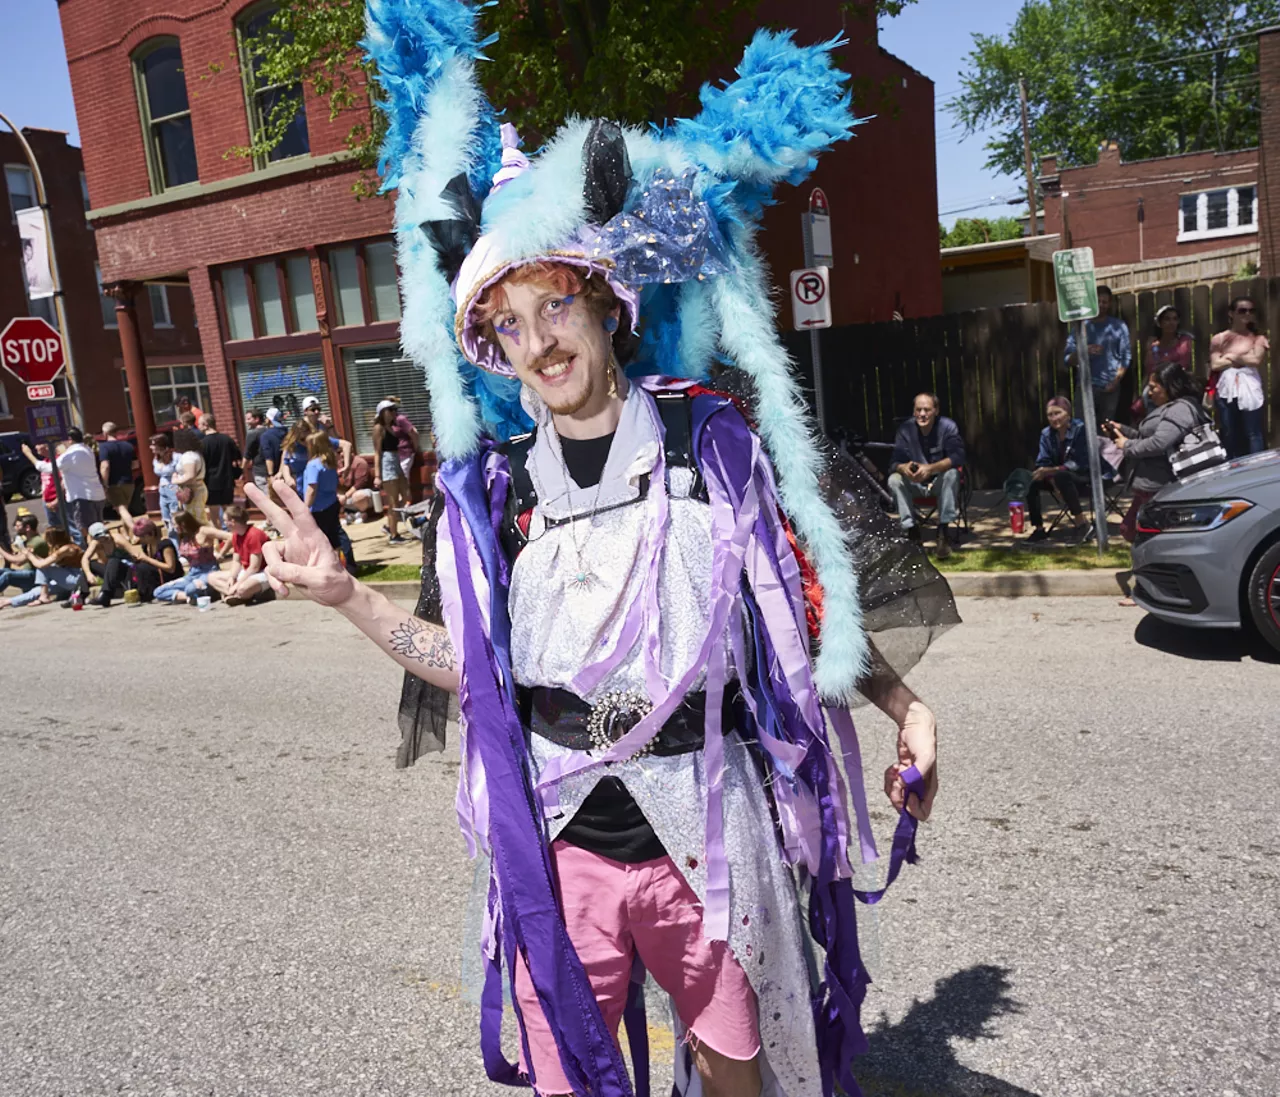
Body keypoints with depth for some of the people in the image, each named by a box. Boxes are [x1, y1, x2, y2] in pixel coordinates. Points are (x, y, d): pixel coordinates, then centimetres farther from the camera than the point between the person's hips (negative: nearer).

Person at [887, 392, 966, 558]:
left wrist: (930, 468, -43)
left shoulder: (948, 426, -16)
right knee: (894, 479, -25)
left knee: (951, 474, -33)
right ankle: (911, 530, -22)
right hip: (915, 484, 2)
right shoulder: (905, 429, -11)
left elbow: (957, 456, -27)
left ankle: (943, 531, -31)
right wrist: (903, 468, -42)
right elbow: (894, 462, -16)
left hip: (941, 482, -2)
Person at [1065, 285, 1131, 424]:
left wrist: (1116, 380, -8)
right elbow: (1069, 360, 3)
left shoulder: (1118, 326, 8)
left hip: (1110, 386, 1)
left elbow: (1125, 356, 4)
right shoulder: (1079, 326, 7)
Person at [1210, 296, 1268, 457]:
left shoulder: (1257, 338, 5)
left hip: (1249, 390, -1)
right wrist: (1245, 359, -3)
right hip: (1226, 390, 1)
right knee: (1229, 436, 8)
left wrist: (1231, 356, -3)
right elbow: (1215, 365, -4)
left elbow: (1257, 360, -10)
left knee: (1253, 434, -1)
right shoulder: (1219, 339, 6)